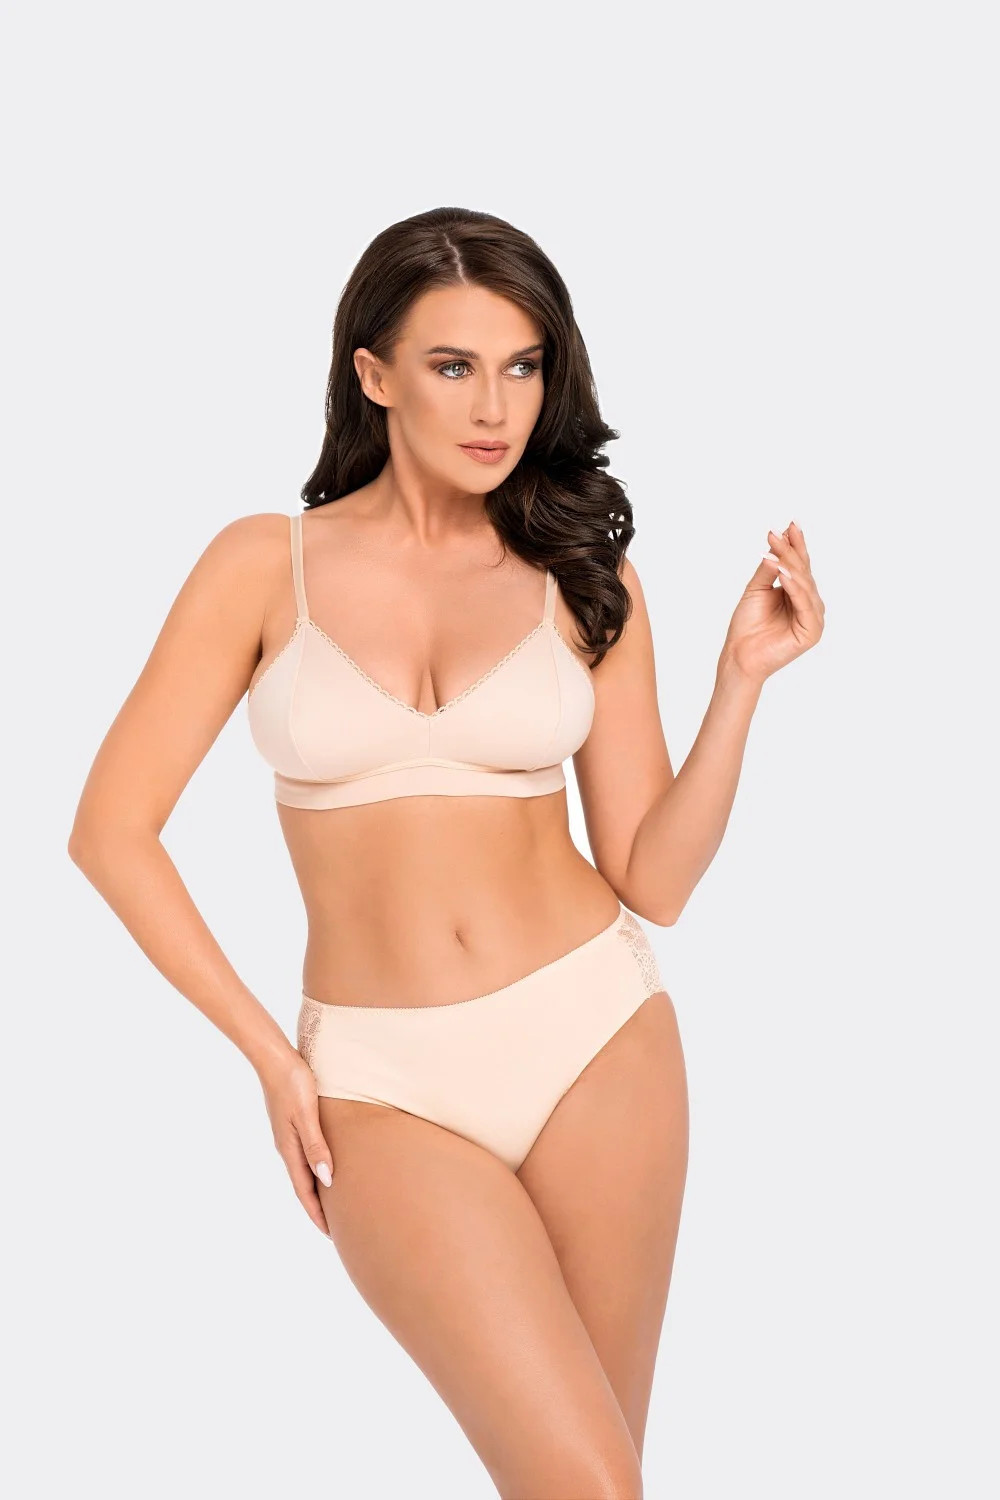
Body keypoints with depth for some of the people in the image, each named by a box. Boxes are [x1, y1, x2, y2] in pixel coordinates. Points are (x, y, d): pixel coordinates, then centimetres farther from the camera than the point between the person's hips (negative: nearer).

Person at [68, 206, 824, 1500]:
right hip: (388, 1085, -2)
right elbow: (112, 829, -1)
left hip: (594, 1037, 2)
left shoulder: (584, 580, 5)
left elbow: (651, 880, 2)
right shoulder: (267, 564, 0)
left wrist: (742, 678, -9)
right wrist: (269, 1055, -4)